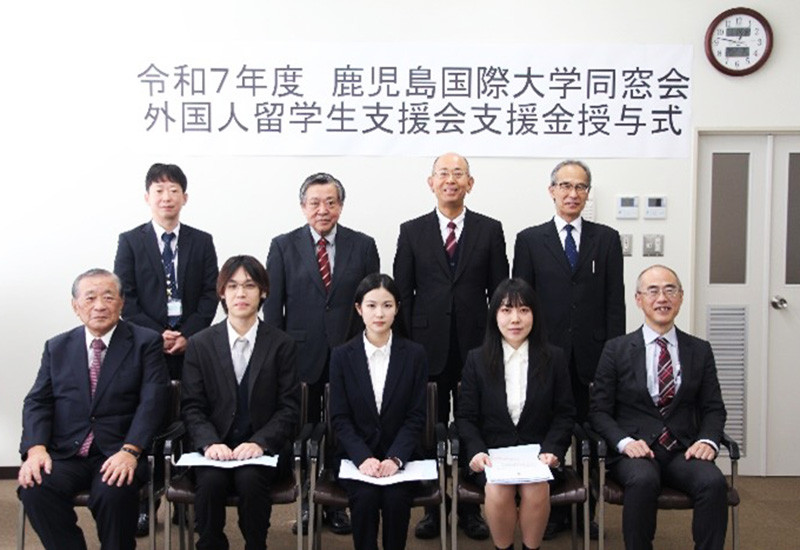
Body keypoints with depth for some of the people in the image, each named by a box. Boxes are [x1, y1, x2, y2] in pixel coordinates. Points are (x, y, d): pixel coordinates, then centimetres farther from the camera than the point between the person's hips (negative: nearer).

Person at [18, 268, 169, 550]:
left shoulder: (146, 342, 4)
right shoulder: (57, 347, 16)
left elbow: (152, 401, -5)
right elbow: (37, 402, 9)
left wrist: (130, 451, -20)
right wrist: (36, 448, -10)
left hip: (119, 455, -3)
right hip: (65, 454, 3)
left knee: (113, 493, -32)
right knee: (34, 489, -26)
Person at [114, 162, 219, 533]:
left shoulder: (202, 242, 9)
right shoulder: (130, 241, 6)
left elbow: (210, 295, 4)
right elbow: (125, 298, 0)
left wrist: (187, 335, -8)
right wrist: (157, 335, -10)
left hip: (192, 346, 1)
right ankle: (143, 503, 10)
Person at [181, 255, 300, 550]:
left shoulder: (282, 345, 5)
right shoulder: (200, 344, 8)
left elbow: (289, 407, 1)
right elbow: (192, 406, 4)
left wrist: (260, 442, -15)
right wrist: (209, 443, -15)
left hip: (263, 448, -1)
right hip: (214, 447, 1)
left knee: (249, 479, -30)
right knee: (210, 481, -29)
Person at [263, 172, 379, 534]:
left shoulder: (363, 246, 4)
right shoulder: (283, 246, 2)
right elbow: (273, 306, 2)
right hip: (301, 355, 0)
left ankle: (337, 504, 21)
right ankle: (306, 503, 25)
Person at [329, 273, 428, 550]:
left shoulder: (415, 354, 2)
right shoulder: (342, 355, 2)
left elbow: (416, 417, -2)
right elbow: (340, 418, -2)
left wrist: (395, 459, -17)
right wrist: (364, 458, -17)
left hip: (400, 455, 0)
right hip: (356, 456, 0)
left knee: (395, 499, -26)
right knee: (365, 497, -27)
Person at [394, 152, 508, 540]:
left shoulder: (490, 230, 5)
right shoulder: (412, 231, 5)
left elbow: (499, 290, 4)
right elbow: (402, 293, 4)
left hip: (475, 347, 0)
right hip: (428, 347, 0)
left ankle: (470, 509, 21)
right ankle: (432, 508, 21)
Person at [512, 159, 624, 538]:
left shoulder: (606, 239, 8)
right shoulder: (530, 240, 5)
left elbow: (615, 301, 5)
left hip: (592, 357, 1)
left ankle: (586, 511, 22)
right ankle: (552, 512, 19)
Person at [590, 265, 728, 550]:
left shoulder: (700, 350, 13)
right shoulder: (616, 350, 6)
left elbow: (713, 407, 13)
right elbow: (599, 410, 4)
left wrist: (707, 440, -8)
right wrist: (625, 441, -14)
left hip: (682, 451, 2)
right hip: (634, 451, -2)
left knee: (714, 482, -29)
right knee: (643, 480, -34)